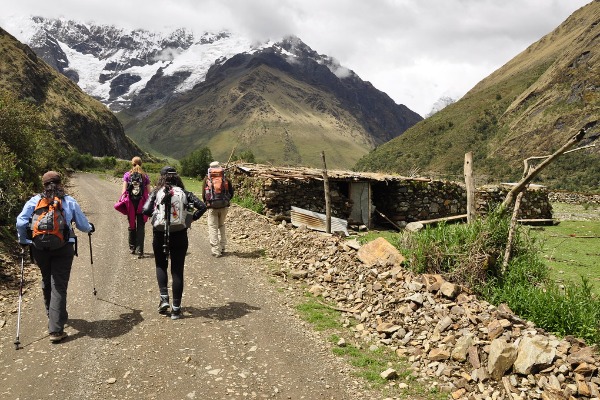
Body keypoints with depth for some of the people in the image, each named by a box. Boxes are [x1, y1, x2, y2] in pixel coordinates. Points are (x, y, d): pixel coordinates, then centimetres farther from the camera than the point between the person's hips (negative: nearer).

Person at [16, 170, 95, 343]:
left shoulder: (34, 201, 2)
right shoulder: (69, 201, 0)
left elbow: (20, 222, -8)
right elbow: (82, 225, 4)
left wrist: (24, 240, 9)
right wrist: (90, 228, 26)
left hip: (39, 248, 2)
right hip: (63, 248, -2)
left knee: (47, 282, 23)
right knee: (59, 286, -1)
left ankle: (53, 315, 42)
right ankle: (56, 330, -7)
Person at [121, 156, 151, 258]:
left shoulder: (127, 175, 3)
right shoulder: (145, 176, 2)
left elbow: (124, 189, -5)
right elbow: (149, 191, 0)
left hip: (130, 203, 1)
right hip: (142, 204, -1)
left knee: (132, 225, 17)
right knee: (141, 227, 2)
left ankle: (132, 247, 26)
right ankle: (139, 251, -4)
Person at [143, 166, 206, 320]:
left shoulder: (156, 193, -1)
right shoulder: (184, 193, 0)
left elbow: (146, 210, -12)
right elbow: (202, 206, -8)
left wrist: (156, 215, 7)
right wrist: (191, 218, 5)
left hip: (160, 235, 0)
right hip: (180, 236, 0)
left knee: (161, 266, 22)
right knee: (177, 270, 7)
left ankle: (164, 297, 6)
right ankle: (176, 308, 10)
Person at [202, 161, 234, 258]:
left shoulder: (207, 179, -1)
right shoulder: (226, 179, 2)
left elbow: (203, 195, -1)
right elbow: (231, 193, 6)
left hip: (212, 207, -2)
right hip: (224, 206, 2)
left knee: (213, 228, 3)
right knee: (222, 226, 19)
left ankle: (216, 251, 0)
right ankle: (222, 248, 23)